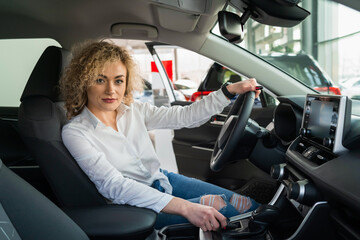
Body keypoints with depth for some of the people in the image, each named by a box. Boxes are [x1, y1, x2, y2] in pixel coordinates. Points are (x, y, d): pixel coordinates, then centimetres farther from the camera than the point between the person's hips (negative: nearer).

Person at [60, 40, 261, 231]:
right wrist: (184, 207, -33)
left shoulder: (133, 111, 1)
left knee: (250, 205, -3)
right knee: (222, 210, -23)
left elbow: (184, 116, 4)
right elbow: (114, 186, -25)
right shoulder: (75, 133, -15)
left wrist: (230, 90, -5)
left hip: (164, 181, 6)